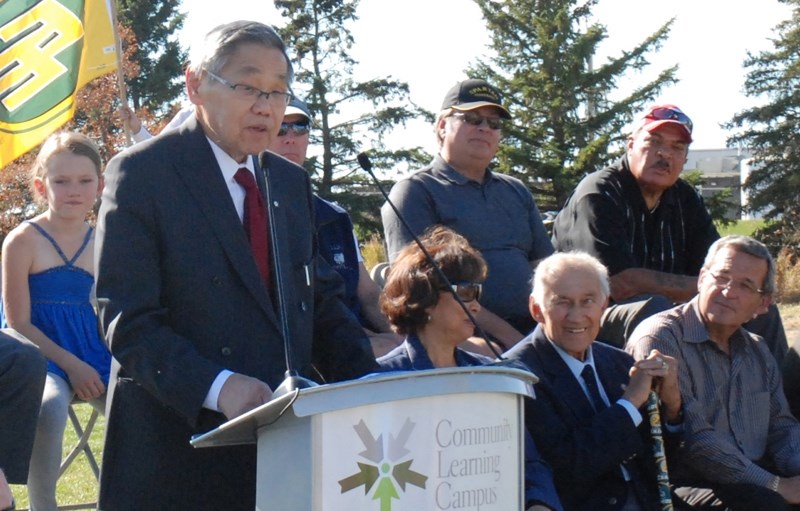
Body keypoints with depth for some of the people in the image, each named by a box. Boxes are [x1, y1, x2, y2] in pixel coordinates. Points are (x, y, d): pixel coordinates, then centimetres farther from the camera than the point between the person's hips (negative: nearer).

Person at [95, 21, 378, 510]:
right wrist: (216, 387, -27)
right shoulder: (141, 174, -5)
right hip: (179, 447, -5)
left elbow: (322, 302, 14)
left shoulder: (291, 182, 15)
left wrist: (369, 387, -3)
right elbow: (127, 322, -13)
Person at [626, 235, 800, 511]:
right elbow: (694, 437, -16)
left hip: (754, 479, 7)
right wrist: (776, 486, -17)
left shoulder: (757, 351, 20)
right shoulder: (658, 338, -8)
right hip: (683, 485, -7)